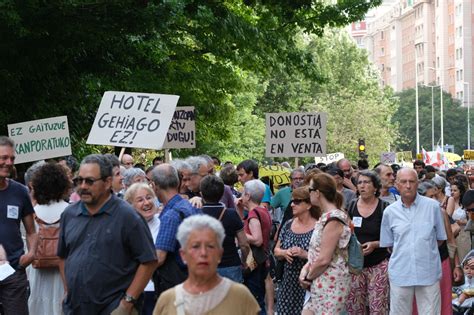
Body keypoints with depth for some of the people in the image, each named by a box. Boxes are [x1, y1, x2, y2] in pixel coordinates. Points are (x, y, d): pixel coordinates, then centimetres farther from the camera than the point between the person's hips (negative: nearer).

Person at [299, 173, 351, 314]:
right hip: (319, 284, 9)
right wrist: (305, 268, 1)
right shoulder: (326, 216, 12)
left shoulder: (333, 219, -18)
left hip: (330, 285, -9)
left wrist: (308, 277, -7)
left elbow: (324, 259, -21)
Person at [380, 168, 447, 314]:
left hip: (429, 273, -1)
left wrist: (426, 251, 6)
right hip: (400, 273, 1)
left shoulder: (433, 206, -1)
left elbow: (440, 238, 8)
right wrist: (402, 255, 5)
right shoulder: (389, 211, 3)